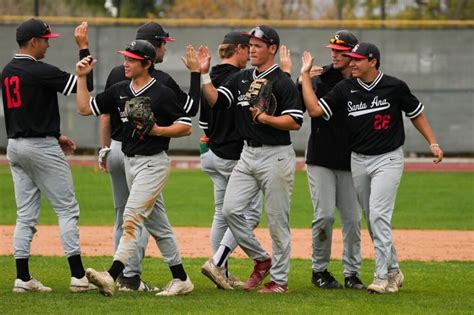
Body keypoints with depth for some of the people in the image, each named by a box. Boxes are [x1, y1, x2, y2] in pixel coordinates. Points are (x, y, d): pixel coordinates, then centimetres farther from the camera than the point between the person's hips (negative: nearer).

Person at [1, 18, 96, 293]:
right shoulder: (40, 71, -16)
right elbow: (85, 84, -15)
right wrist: (84, 47, -9)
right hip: (41, 148, -8)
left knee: (26, 215, 8)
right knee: (67, 210, -2)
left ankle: (23, 278, 5)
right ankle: (78, 276, -4)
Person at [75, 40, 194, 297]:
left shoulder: (162, 93, -10)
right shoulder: (119, 91, 9)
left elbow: (186, 127, -8)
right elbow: (85, 108, 11)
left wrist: (157, 130, -21)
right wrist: (82, 77, 4)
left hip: (153, 162, -8)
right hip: (130, 162, 8)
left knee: (132, 216, -18)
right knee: (156, 223, 12)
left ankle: (112, 276, -29)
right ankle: (181, 280, 19)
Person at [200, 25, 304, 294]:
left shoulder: (283, 82, -10)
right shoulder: (242, 79, 12)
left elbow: (295, 122, -16)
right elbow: (215, 100, 6)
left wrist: (265, 118, -24)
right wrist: (204, 74, -5)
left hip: (276, 156, -7)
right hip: (248, 154, 7)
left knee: (277, 220, -1)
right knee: (230, 209, -2)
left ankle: (280, 279, 7)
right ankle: (261, 259, 15)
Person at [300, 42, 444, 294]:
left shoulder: (395, 87, -8)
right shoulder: (344, 89, 0)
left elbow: (416, 113, 5)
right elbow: (315, 109, -7)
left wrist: (433, 143, 0)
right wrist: (305, 75, -8)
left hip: (388, 159, -5)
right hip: (358, 161, 5)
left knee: (378, 214, -16)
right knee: (371, 218, 9)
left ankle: (382, 277, -14)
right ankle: (393, 272, 22)